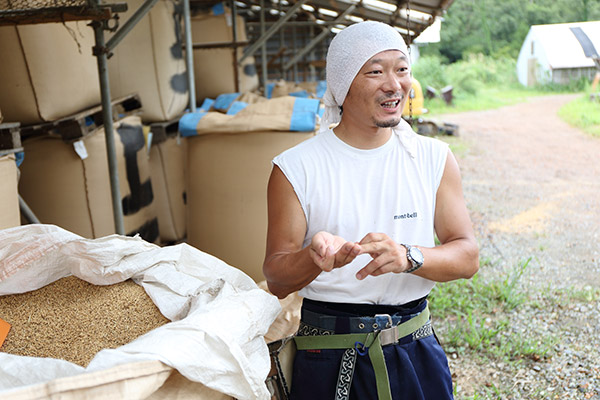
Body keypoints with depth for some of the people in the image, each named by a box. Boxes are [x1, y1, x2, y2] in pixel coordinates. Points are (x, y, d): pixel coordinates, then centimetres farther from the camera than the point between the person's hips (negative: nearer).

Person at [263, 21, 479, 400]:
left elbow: (467, 257, -5)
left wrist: (406, 256, -25)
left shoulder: (435, 158, 0)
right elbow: (276, 279, -8)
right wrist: (315, 257, -30)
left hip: (414, 352, 2)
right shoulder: (295, 168, -7)